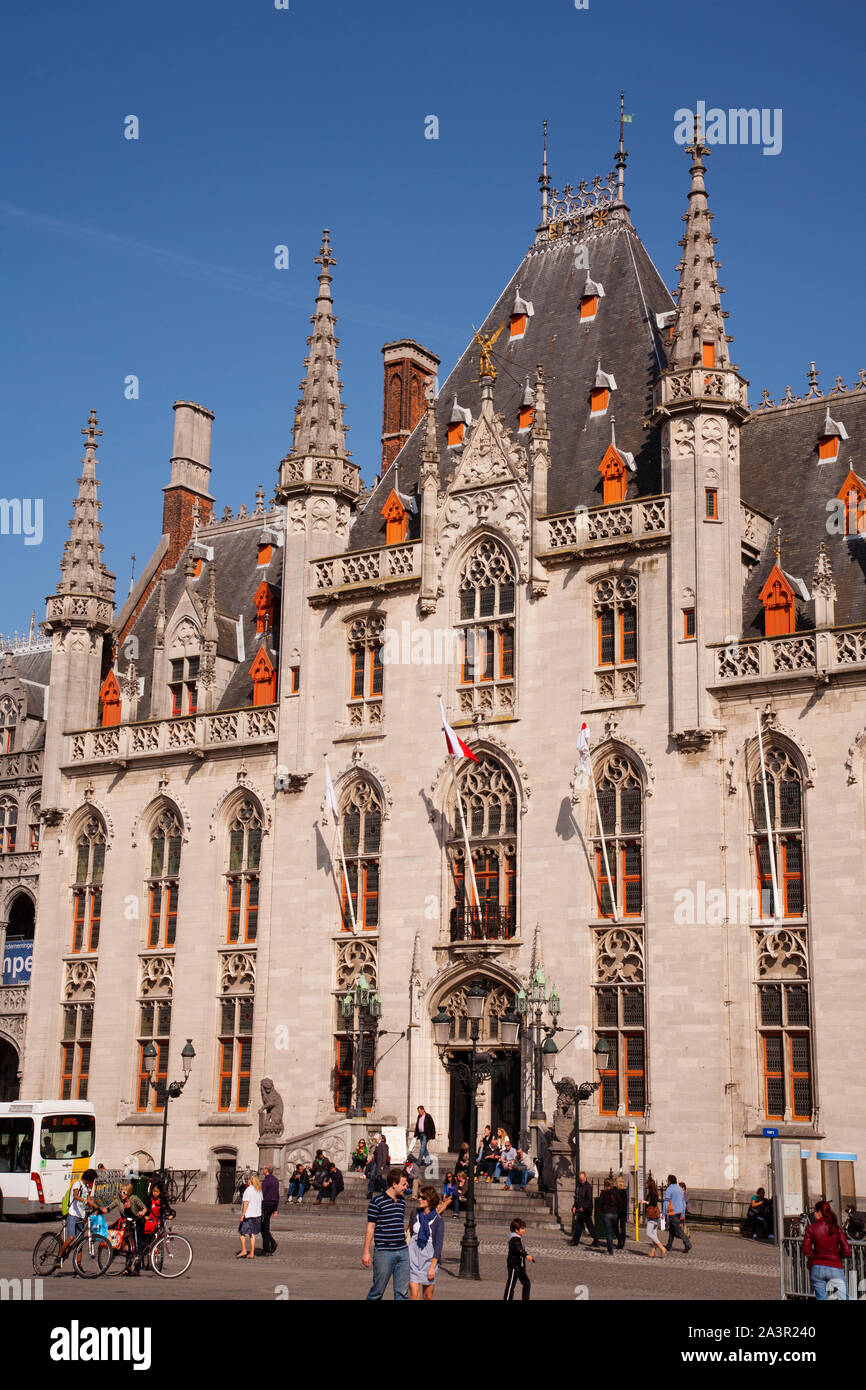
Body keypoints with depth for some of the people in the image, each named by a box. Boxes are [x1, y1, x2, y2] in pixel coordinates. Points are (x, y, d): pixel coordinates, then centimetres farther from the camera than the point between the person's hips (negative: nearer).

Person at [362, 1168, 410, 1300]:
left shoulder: (402, 1200, 12)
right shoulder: (377, 1201, -7)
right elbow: (370, 1227, -5)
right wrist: (366, 1252, -7)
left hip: (403, 1251, 6)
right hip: (384, 1252, -6)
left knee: (402, 1293, 4)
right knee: (377, 1291, 1)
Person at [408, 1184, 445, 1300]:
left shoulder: (438, 1220, -6)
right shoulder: (415, 1214, 5)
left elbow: (438, 1245, -7)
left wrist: (433, 1267, -13)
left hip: (429, 1258, -2)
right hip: (413, 1256, 2)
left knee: (428, 1296, 7)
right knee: (414, 1294, -9)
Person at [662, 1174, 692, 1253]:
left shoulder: (669, 1190, -12)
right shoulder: (680, 1189, 12)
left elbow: (666, 1203, -15)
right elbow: (683, 1202, 16)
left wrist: (663, 1214, -11)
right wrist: (683, 1214, 20)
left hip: (672, 1213, -8)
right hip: (679, 1212, 8)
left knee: (678, 1230, -7)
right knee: (671, 1229, 16)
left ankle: (688, 1244, -15)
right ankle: (669, 1246, 19)